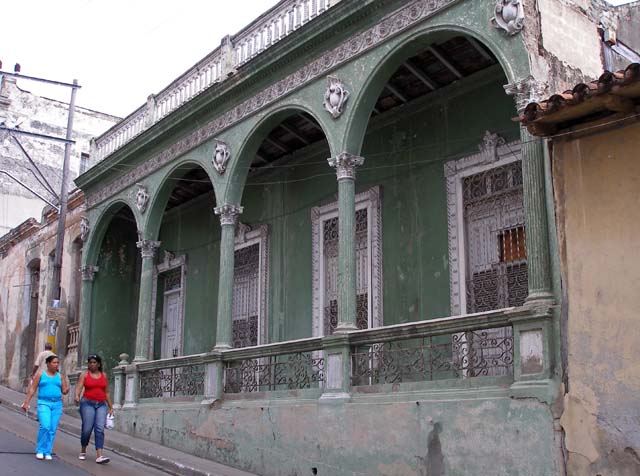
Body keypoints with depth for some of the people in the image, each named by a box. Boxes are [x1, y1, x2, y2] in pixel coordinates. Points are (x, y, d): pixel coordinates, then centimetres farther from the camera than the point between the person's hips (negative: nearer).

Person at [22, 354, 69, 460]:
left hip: (57, 404, 3)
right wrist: (26, 402, -3)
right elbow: (32, 389, 3)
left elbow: (64, 391, 10)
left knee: (52, 429, 0)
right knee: (45, 426, -19)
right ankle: (40, 451, -2)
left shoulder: (60, 376, 11)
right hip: (44, 403, -3)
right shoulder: (40, 374, 5)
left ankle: (48, 452, 10)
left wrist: (67, 389, -13)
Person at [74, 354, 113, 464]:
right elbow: (78, 387, -9)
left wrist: (110, 407, 15)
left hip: (101, 405, 2)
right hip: (88, 403, -2)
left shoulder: (103, 375, 13)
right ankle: (83, 452, 22)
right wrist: (77, 396, -31)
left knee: (100, 429, -9)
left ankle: (99, 456, -16)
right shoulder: (84, 375, 4)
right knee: (87, 429, -4)